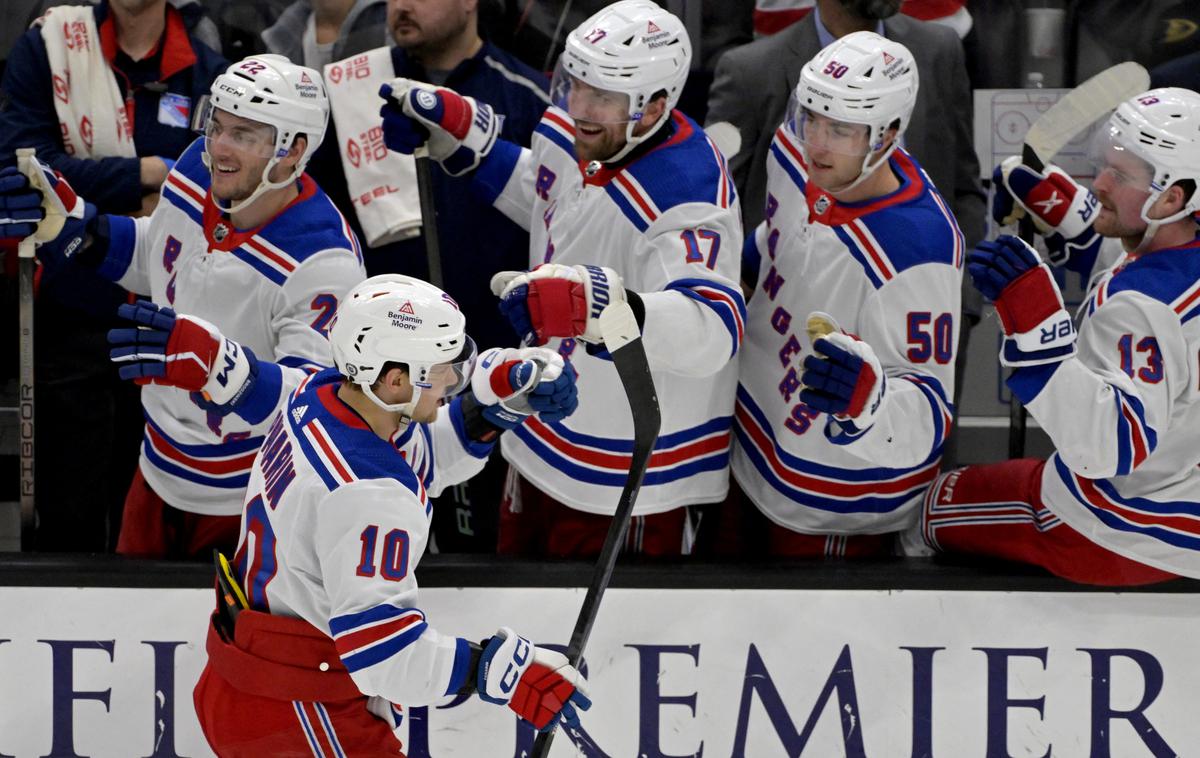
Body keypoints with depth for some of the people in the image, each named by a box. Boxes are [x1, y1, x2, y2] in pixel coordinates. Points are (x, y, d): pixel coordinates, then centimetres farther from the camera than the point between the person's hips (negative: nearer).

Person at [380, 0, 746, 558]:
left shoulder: (686, 195, -32)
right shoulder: (572, 133, -7)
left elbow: (711, 334, -48)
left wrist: (594, 303, -62)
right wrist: (456, 130, 9)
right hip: (542, 446, 8)